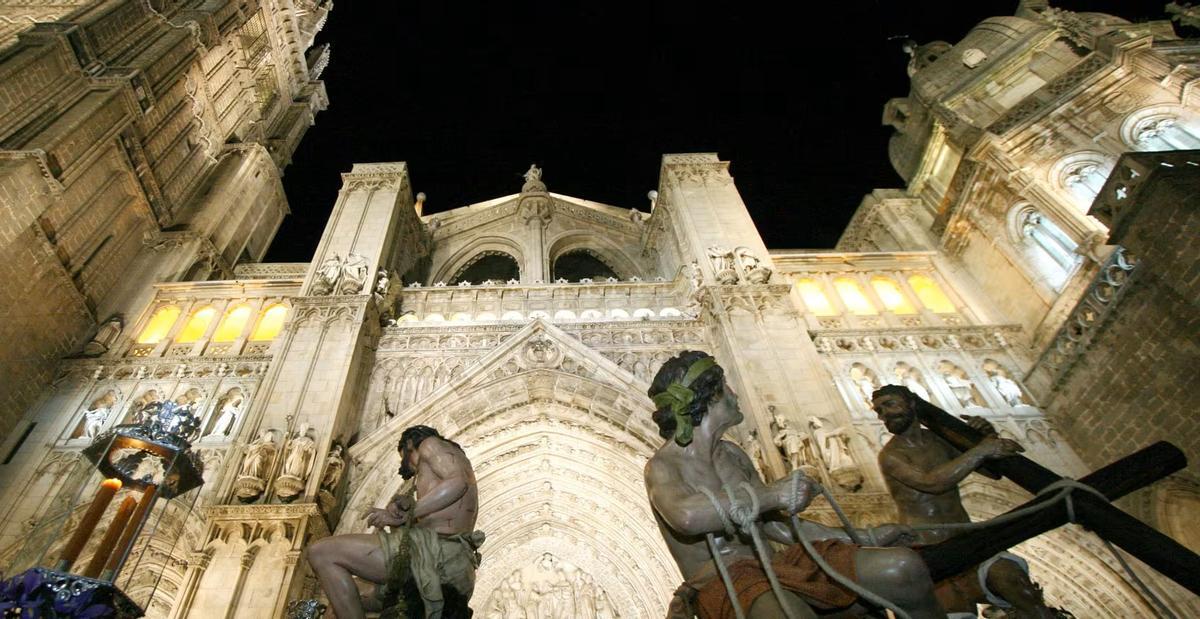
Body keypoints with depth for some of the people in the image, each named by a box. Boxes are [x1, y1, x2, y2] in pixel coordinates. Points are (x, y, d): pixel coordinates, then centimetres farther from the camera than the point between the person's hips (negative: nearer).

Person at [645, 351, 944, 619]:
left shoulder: (732, 454, 16)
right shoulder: (662, 466, -10)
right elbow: (687, 516, -34)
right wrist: (772, 494, -24)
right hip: (721, 584, -7)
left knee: (904, 565, -7)